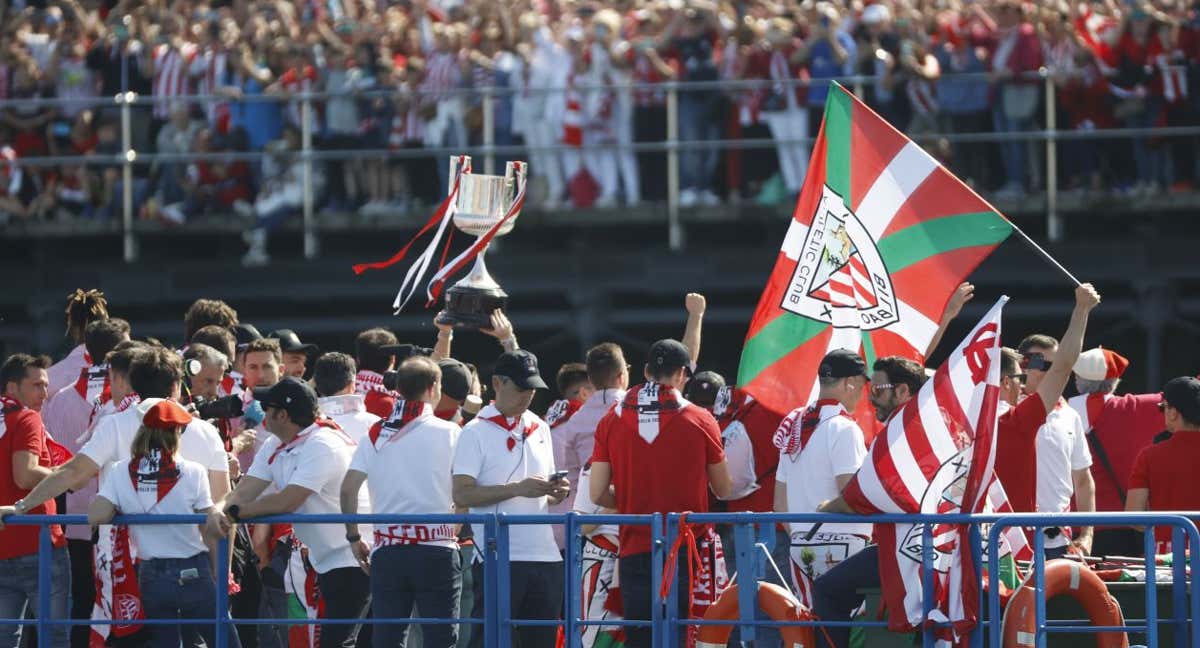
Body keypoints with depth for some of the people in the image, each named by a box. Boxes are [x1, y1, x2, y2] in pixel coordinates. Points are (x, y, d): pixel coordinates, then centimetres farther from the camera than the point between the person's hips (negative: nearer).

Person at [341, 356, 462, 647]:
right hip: (437, 546, -3)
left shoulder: (376, 434, 8)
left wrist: (354, 537, 11)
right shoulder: (449, 433, -2)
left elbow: (348, 489, 1)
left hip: (387, 548, 3)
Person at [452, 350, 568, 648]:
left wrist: (556, 492, 0)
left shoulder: (540, 428, 16)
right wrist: (517, 488, -19)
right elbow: (462, 495, -13)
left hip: (545, 554, 6)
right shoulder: (476, 432, -4)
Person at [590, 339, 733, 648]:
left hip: (634, 552, 2)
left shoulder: (611, 421, 1)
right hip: (688, 550, -2)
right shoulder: (700, 420, -3)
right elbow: (724, 490, 7)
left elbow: (598, 494, 0)